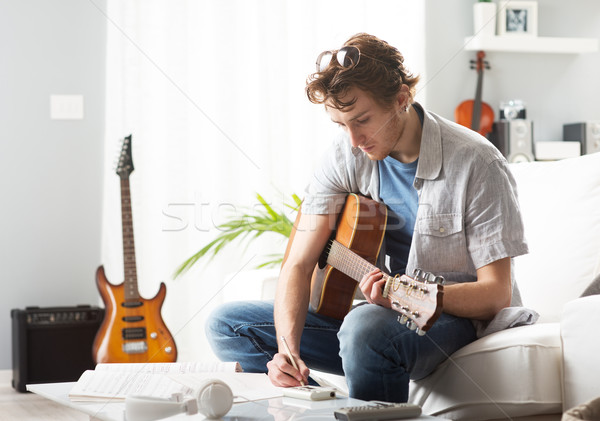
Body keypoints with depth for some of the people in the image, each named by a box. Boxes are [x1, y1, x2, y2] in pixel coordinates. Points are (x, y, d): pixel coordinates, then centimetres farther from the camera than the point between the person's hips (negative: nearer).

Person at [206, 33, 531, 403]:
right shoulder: (347, 156, -4)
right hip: (373, 306, 6)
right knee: (227, 325, -3)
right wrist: (287, 348, -24)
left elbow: (496, 294, -17)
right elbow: (299, 264, -6)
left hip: (456, 315, -6)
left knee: (366, 328, -40)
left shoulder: (475, 164, -19)